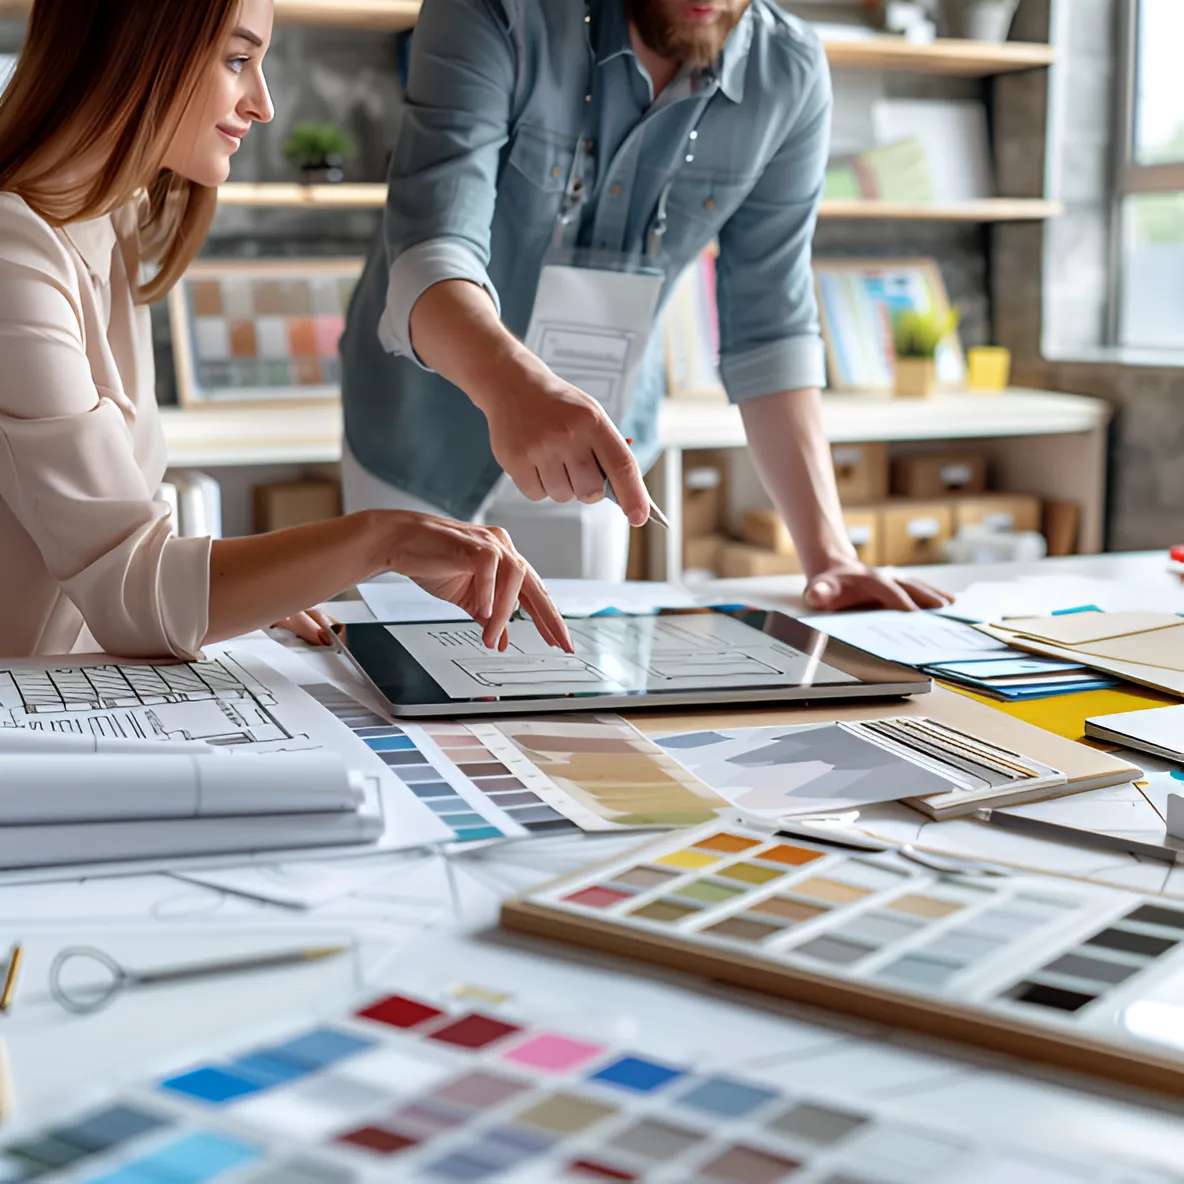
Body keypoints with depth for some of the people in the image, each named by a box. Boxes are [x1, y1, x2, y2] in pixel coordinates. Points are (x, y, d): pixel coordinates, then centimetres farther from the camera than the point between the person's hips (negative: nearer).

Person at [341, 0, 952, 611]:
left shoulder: (789, 76, -13)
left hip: (587, 453, 3)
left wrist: (828, 552, -20)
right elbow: (432, 246, -35)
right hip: (424, 439, -2)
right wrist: (513, 384, -56)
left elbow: (770, 331, -12)